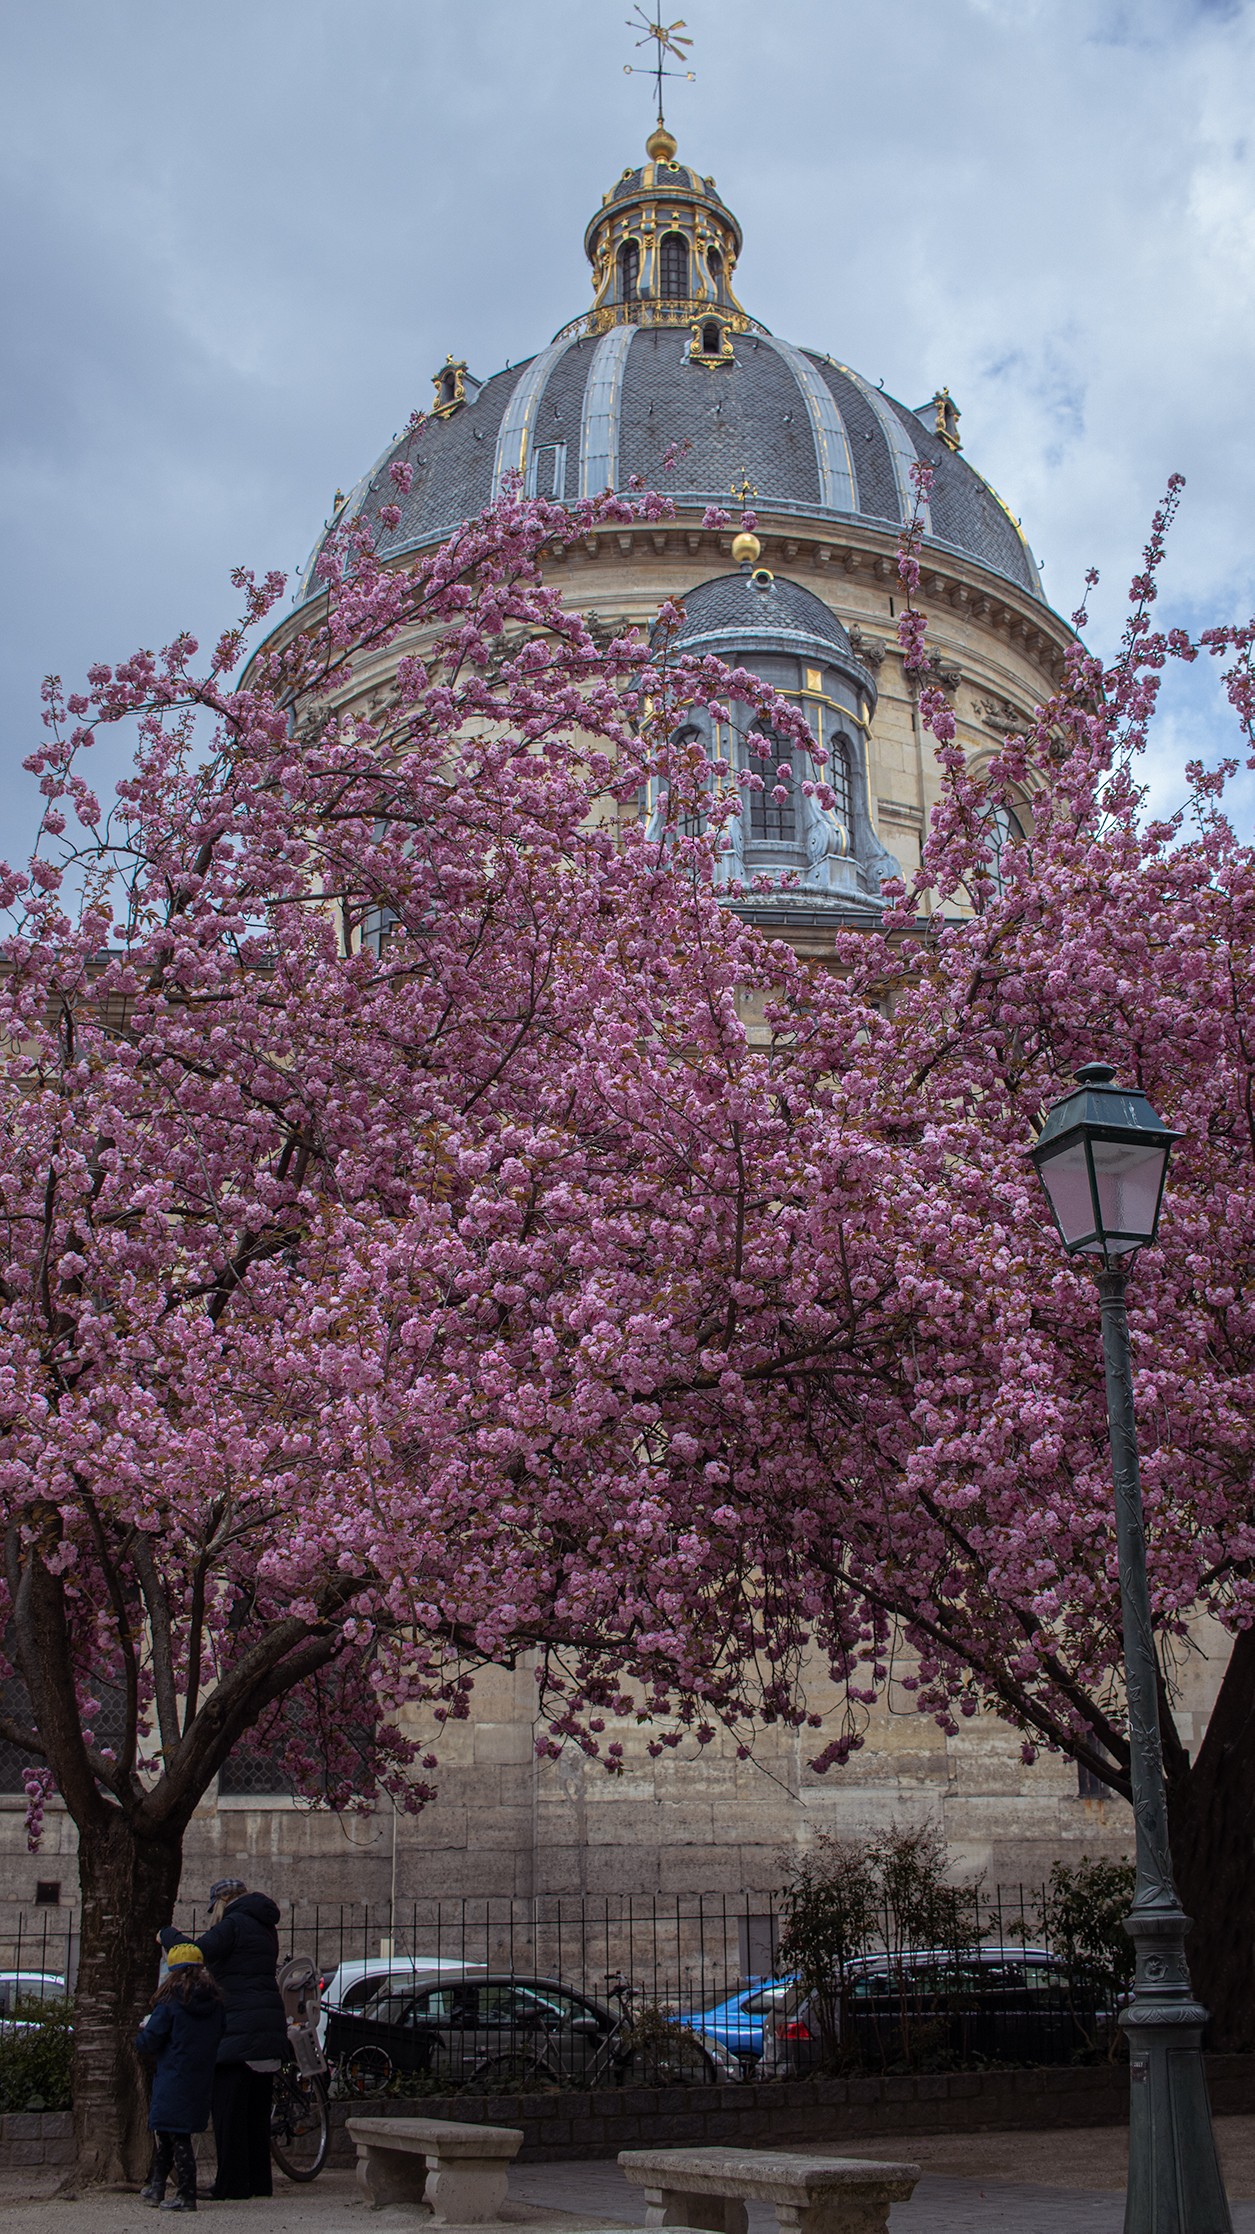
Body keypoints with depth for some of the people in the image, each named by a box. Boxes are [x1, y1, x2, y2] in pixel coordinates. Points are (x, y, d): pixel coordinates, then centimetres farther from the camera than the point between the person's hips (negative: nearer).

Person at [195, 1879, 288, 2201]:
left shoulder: (233, 1924, -8)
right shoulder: (266, 1928, 18)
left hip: (240, 2027, -9)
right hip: (270, 2028, 9)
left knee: (228, 2108, -3)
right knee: (257, 2109, 14)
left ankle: (231, 2186, -3)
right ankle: (259, 2183, 17)